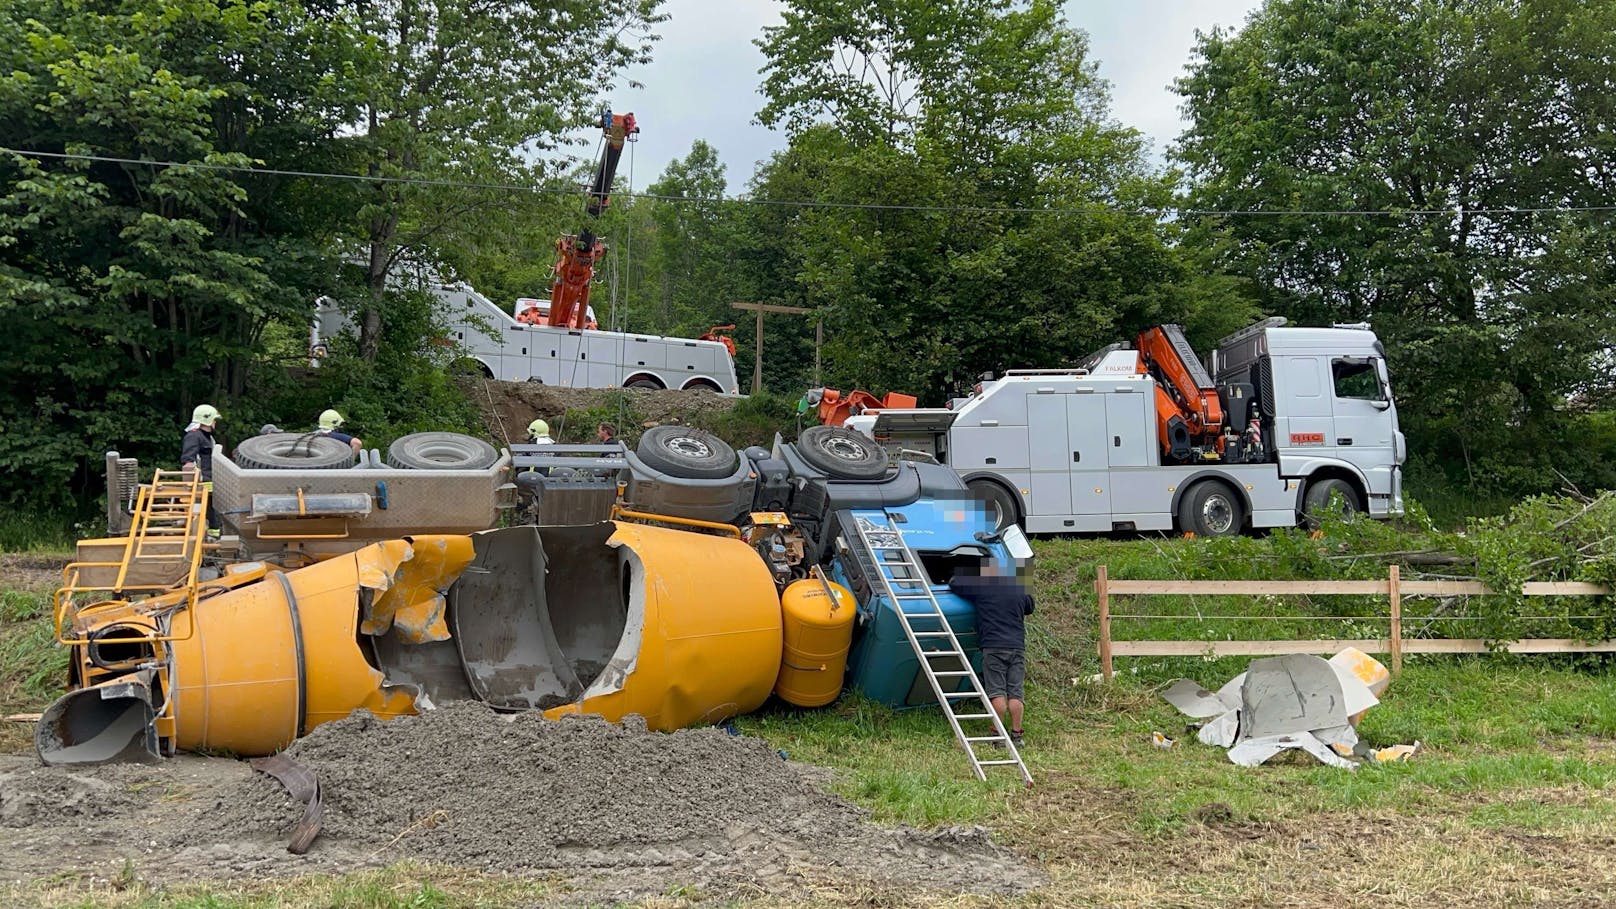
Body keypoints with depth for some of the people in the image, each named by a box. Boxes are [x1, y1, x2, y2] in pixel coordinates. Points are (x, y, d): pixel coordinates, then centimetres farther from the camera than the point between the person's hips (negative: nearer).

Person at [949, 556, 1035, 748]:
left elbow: (953, 583, 10)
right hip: (1018, 647, 4)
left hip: (993, 647, -4)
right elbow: (1029, 609, 33)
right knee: (1015, 693, 3)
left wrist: (954, 578, 32)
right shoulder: (1019, 590, 14)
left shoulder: (981, 588, 1)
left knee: (997, 692, -3)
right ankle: (1016, 735, 3)